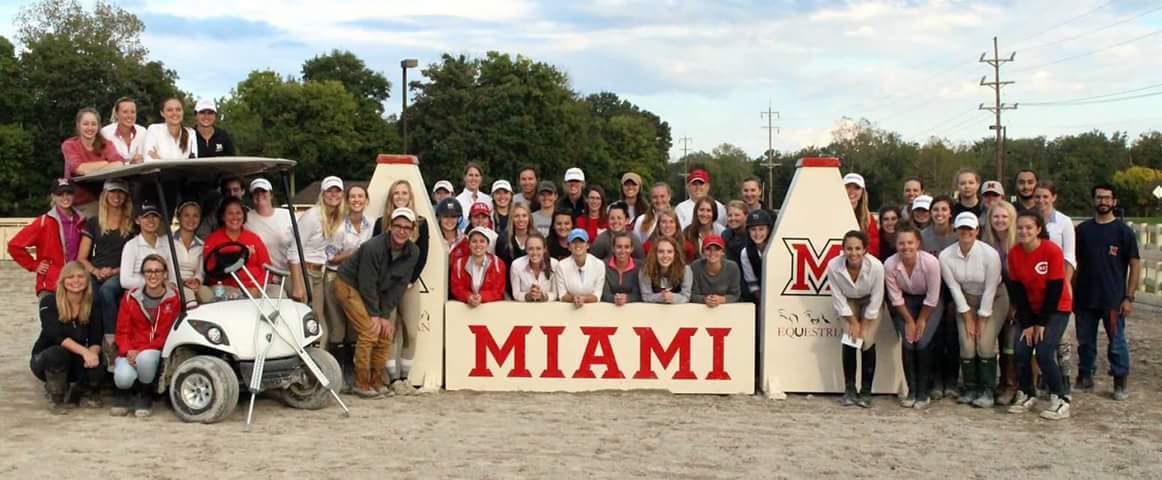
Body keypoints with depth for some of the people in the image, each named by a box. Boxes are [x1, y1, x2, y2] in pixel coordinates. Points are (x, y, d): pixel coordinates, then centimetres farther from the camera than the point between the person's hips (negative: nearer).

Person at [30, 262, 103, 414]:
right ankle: (55, 395, -10)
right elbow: (56, 336, -29)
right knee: (57, 352, -37)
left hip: (76, 362, 2)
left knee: (95, 366, -30)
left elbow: (96, 340, -11)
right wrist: (84, 351, -42)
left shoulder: (92, 305, -6)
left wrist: (92, 352, -35)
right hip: (45, 360, -2)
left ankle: (83, 391, 6)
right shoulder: (49, 302, -17)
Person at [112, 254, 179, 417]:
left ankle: (145, 397, -6)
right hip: (131, 352, 1)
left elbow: (169, 334, -7)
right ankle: (122, 392, 10)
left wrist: (141, 351, -18)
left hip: (155, 351, -1)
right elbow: (122, 331, 5)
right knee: (123, 377, -30)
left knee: (145, 358, -37)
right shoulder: (130, 297, 2)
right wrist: (128, 351, -16)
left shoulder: (173, 298, -5)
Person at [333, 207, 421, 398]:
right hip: (350, 285, -7)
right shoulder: (373, 247, -28)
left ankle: (377, 381, 14)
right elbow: (366, 284, -24)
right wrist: (374, 315, -18)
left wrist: (386, 315, -13)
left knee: (386, 332, 0)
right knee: (369, 332, -16)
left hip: (376, 291, 7)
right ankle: (361, 384, -6)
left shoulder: (413, 252, -10)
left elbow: (399, 286, -8)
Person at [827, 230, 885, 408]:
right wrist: (853, 322, -13)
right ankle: (849, 390, -1)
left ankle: (866, 391, -2)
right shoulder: (834, 266, -30)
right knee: (848, 341, -13)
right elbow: (838, 298, -16)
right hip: (848, 302, 1)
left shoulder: (876, 266, -34)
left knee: (867, 342, -13)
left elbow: (876, 300, -20)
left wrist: (863, 325, -15)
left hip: (870, 302, -1)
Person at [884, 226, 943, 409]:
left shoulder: (930, 262, -30)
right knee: (908, 342, -11)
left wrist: (921, 320, -11)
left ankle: (923, 393, -1)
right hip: (905, 301, 2)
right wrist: (909, 321, -9)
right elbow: (896, 298, -12)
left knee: (923, 342, -14)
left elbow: (932, 298, -19)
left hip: (929, 304, -2)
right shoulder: (890, 265, -25)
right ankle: (911, 391, 3)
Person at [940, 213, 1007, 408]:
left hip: (994, 299, -2)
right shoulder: (946, 256, -17)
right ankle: (970, 390, 7)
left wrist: (982, 321, -13)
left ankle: (987, 391, 0)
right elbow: (954, 288, -9)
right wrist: (968, 319, -7)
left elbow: (990, 290, -18)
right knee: (967, 344, -10)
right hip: (966, 300, 2)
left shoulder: (990, 254, -25)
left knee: (985, 343, -14)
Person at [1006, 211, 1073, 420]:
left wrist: (1042, 323, -14)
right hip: (1030, 310, 4)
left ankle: (1060, 401, -3)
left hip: (1056, 309, -4)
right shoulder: (1014, 253, -7)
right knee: (1021, 352, -6)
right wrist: (1026, 324, -7)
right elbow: (1017, 290, -3)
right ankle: (1027, 395, 14)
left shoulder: (1052, 251, -20)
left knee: (1044, 352, -17)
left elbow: (1055, 289, -16)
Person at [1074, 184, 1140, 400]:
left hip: (1113, 299, -3)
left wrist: (1129, 297, -8)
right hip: (1085, 299, 3)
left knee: (1117, 342, 2)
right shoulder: (1083, 229, 8)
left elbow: (1135, 265, -2)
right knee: (1085, 341, 11)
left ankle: (1120, 383, 12)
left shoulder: (1123, 231, -1)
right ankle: (1085, 378, 23)